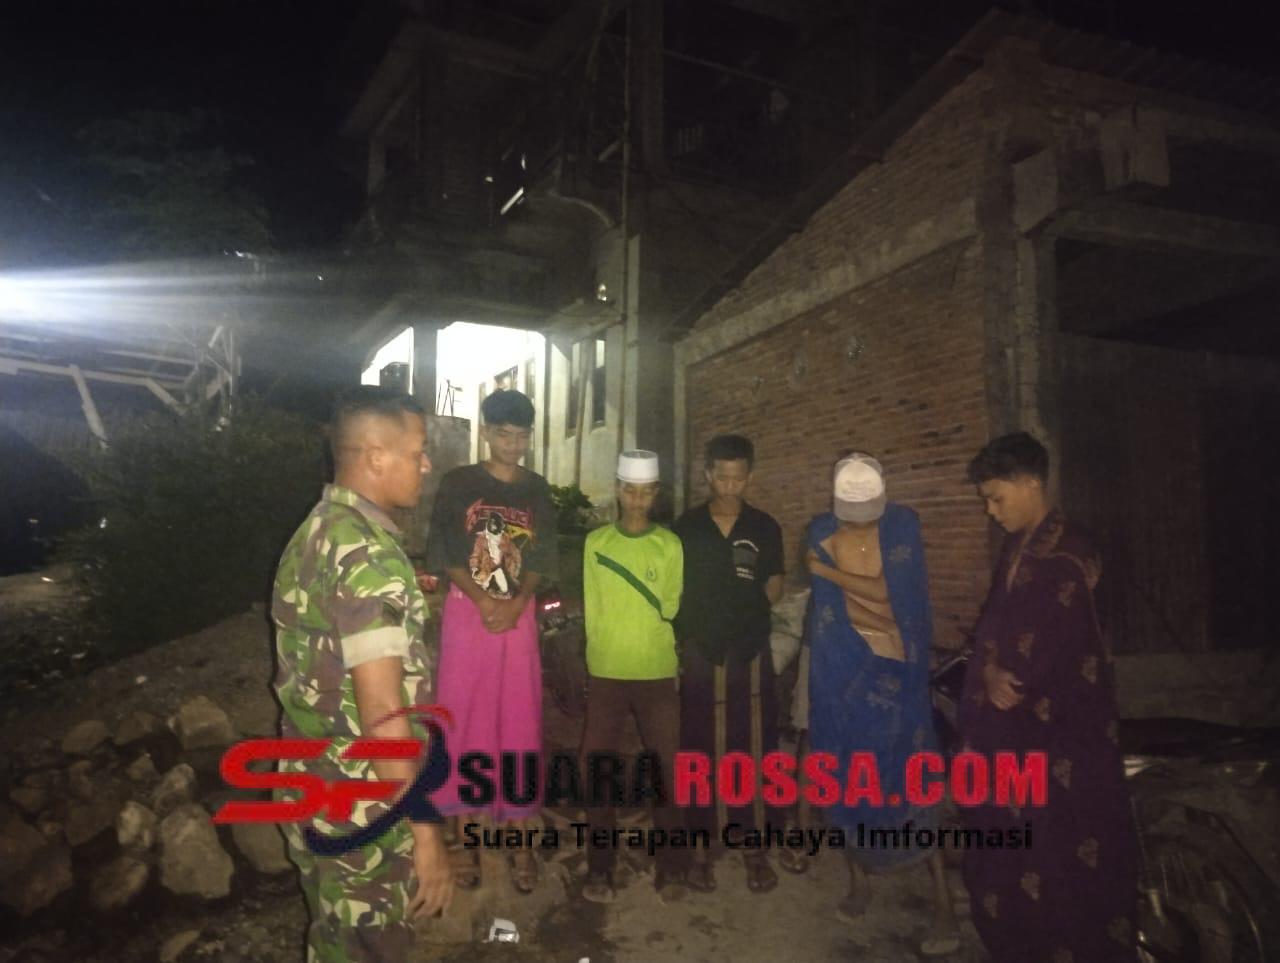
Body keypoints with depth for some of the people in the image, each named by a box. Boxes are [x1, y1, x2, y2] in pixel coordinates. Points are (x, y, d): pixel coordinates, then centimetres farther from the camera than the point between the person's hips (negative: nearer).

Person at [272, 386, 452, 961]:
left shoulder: (316, 530, 6)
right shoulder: (367, 551, -25)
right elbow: (381, 712, -27)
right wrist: (425, 831, -21)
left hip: (316, 789, 9)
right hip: (358, 808, -9)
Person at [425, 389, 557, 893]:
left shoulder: (537, 490, 8)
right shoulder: (458, 483, 0)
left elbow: (543, 558, 5)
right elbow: (440, 553, -4)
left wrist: (516, 603, -11)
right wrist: (482, 600, -15)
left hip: (518, 615, 2)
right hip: (467, 612, -2)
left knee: (519, 724, 4)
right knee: (465, 720, 3)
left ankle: (520, 838, 14)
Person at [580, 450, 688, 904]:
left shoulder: (670, 545, 2)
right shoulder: (595, 542, 3)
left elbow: (672, 609, 4)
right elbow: (592, 609, 4)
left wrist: (647, 644, 0)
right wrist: (602, 653, 4)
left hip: (657, 674, 0)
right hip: (605, 673, 1)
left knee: (667, 766, 2)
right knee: (597, 767, 4)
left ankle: (671, 866, 17)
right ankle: (600, 866, 19)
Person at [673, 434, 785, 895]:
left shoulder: (765, 527, 5)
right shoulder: (686, 527, 3)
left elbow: (774, 591, 10)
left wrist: (742, 611, -6)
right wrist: (675, 647, 0)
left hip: (751, 653, 1)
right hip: (700, 654, 0)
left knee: (752, 750, 3)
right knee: (700, 752, 3)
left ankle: (753, 845, 17)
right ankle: (702, 845, 15)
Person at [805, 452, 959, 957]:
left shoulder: (904, 524, -6)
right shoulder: (820, 532, -1)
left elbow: (894, 593, -14)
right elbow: (822, 607, -1)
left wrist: (827, 569, -12)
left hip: (894, 670, -2)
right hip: (841, 670, 2)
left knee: (913, 782, -2)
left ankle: (944, 906, 7)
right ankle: (859, 881, 31)